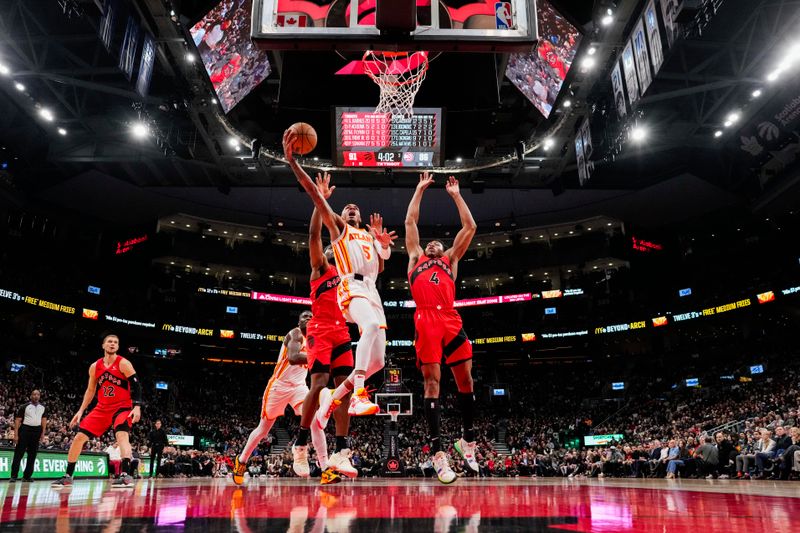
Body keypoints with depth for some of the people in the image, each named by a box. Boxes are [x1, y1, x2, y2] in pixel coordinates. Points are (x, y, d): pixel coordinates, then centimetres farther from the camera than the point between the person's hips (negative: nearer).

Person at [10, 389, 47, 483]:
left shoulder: (42, 407, 12)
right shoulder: (24, 407, -1)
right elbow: (17, 420, -4)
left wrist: (43, 433, 6)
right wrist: (16, 434, -12)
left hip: (36, 431, 4)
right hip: (25, 429, -4)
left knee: (32, 454, 6)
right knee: (18, 453, -6)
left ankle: (27, 476, 13)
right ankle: (13, 476, -2)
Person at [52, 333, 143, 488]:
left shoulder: (123, 363, -10)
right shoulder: (95, 366, 6)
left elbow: (136, 385, -14)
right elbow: (90, 390, 17)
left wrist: (137, 406, -26)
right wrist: (81, 411, 12)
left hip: (122, 407, -6)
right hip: (102, 408, 6)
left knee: (122, 434, -30)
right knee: (79, 437, 3)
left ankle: (126, 475, -37)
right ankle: (67, 477, 19)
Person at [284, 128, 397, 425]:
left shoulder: (371, 236, 32)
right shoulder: (338, 227, 17)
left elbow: (380, 266, 21)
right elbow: (315, 195, 6)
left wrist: (385, 244, 5)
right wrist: (291, 160, -3)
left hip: (372, 291, 7)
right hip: (352, 287, -7)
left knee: (376, 361, 2)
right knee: (372, 325, -39)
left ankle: (333, 396, 18)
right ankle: (358, 395, -45)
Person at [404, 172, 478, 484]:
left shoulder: (451, 260, 29)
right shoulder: (416, 257, 26)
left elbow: (470, 227, 26)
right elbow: (410, 220, 26)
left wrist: (456, 195, 32)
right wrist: (420, 189, 33)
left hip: (451, 320, 2)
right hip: (426, 321, -2)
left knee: (465, 379, 1)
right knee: (432, 382, -7)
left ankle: (467, 440, 19)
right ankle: (437, 452, -8)